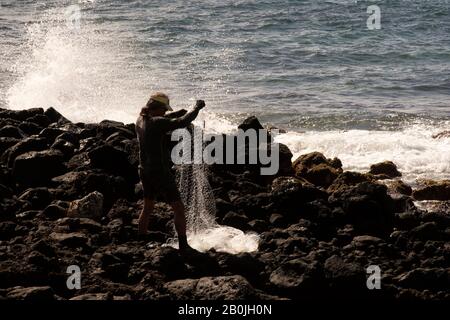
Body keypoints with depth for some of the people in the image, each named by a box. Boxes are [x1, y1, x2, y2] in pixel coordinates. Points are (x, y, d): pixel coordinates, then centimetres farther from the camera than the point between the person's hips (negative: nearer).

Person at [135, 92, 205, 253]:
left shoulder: (140, 120, 2)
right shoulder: (157, 123, -23)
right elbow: (182, 123, -29)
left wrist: (178, 113, 14)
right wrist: (196, 108, -15)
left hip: (145, 171, 8)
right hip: (160, 173, -8)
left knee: (147, 208, 24)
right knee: (179, 209, 6)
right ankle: (183, 246, 11)